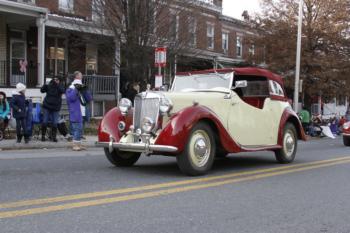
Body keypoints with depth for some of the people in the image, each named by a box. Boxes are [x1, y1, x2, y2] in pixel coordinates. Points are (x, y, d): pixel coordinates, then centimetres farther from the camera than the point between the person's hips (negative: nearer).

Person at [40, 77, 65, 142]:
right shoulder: (49, 86, 1)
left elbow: (63, 91, -20)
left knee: (55, 123, 1)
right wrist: (45, 84, -22)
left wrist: (57, 84, -27)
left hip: (56, 108, 0)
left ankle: (54, 137, 11)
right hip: (47, 106, 0)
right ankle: (43, 136, 13)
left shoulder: (60, 87, 0)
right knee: (45, 122, 2)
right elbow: (42, 90, -6)